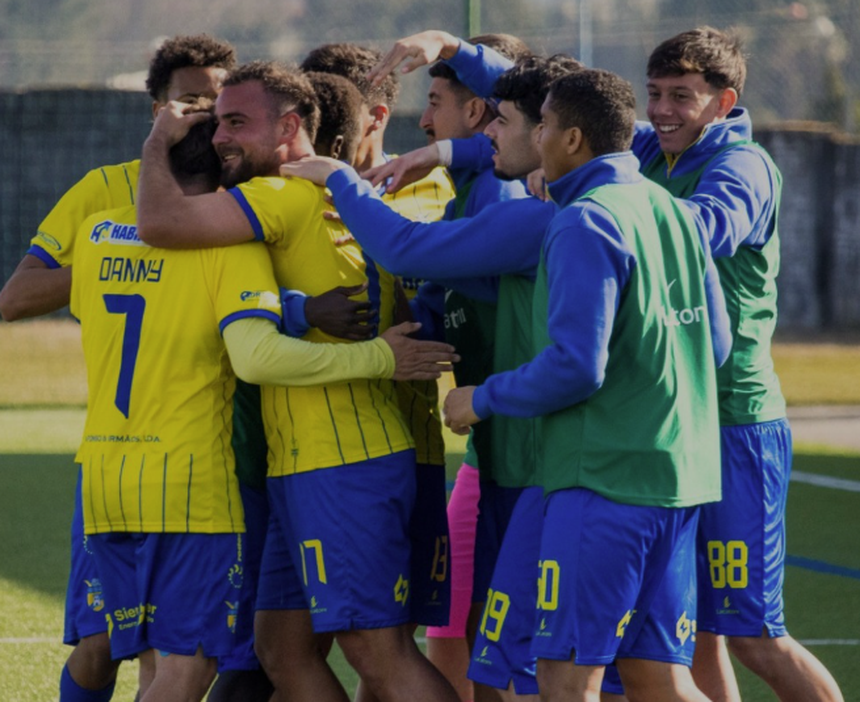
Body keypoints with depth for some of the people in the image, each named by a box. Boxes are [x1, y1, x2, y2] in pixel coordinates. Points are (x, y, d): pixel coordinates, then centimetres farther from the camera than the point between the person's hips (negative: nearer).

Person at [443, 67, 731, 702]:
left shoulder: (585, 223, -13)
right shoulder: (676, 212, 12)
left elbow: (575, 365, -19)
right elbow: (715, 342, 17)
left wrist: (483, 400, -4)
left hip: (605, 477, -9)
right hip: (682, 475, 9)